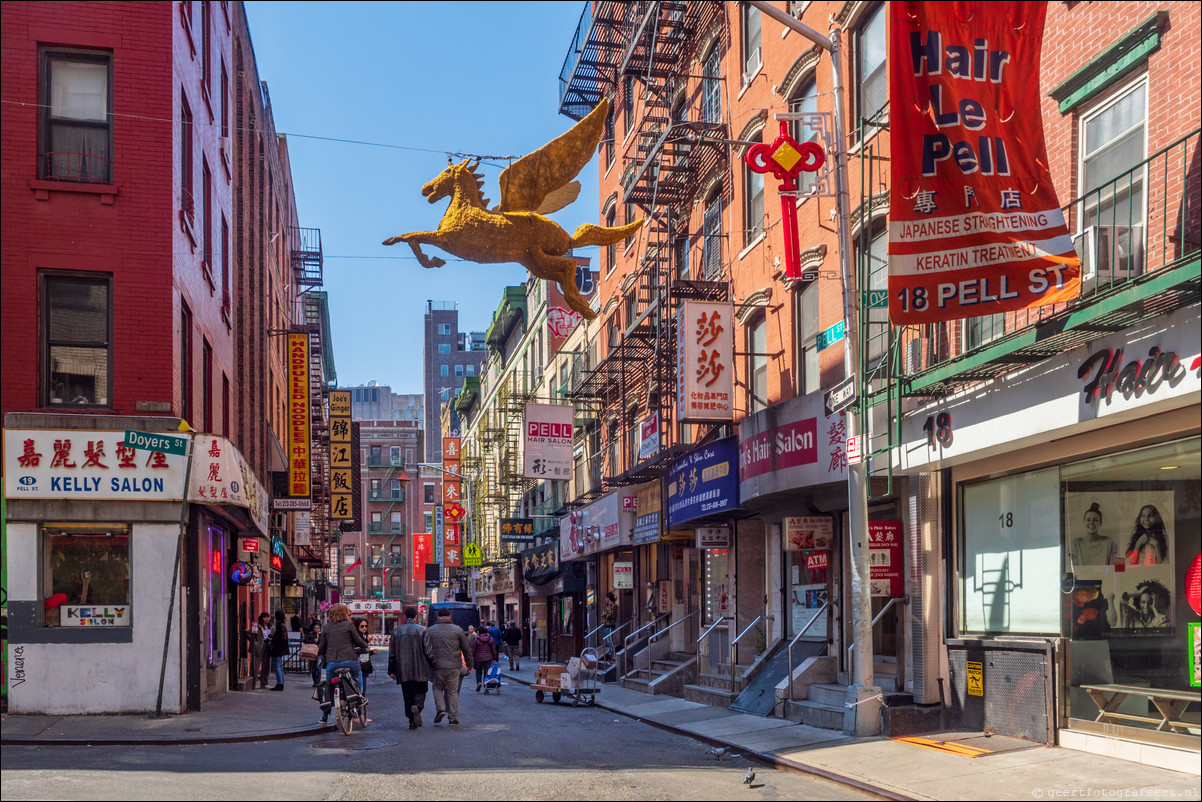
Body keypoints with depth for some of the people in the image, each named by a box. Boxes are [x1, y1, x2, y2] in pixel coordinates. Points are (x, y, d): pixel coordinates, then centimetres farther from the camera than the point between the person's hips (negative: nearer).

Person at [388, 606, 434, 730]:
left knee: (408, 696, 9)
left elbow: (392, 653, 8)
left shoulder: (396, 631, 7)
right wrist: (433, 664, 8)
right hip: (420, 671, -2)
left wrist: (392, 671, 13)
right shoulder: (422, 630, -3)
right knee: (420, 692, 5)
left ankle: (412, 721, 5)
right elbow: (427, 651, -6)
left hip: (403, 671, 3)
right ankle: (417, 706, -26)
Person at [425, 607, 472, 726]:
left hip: (437, 666, 0)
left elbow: (427, 650, -2)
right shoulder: (458, 630, 2)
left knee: (438, 688, 17)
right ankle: (453, 717, 5)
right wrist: (469, 664, 16)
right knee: (452, 691, 7)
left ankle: (441, 709, -4)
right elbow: (466, 649, 5)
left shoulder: (430, 631, 3)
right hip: (454, 667, 0)